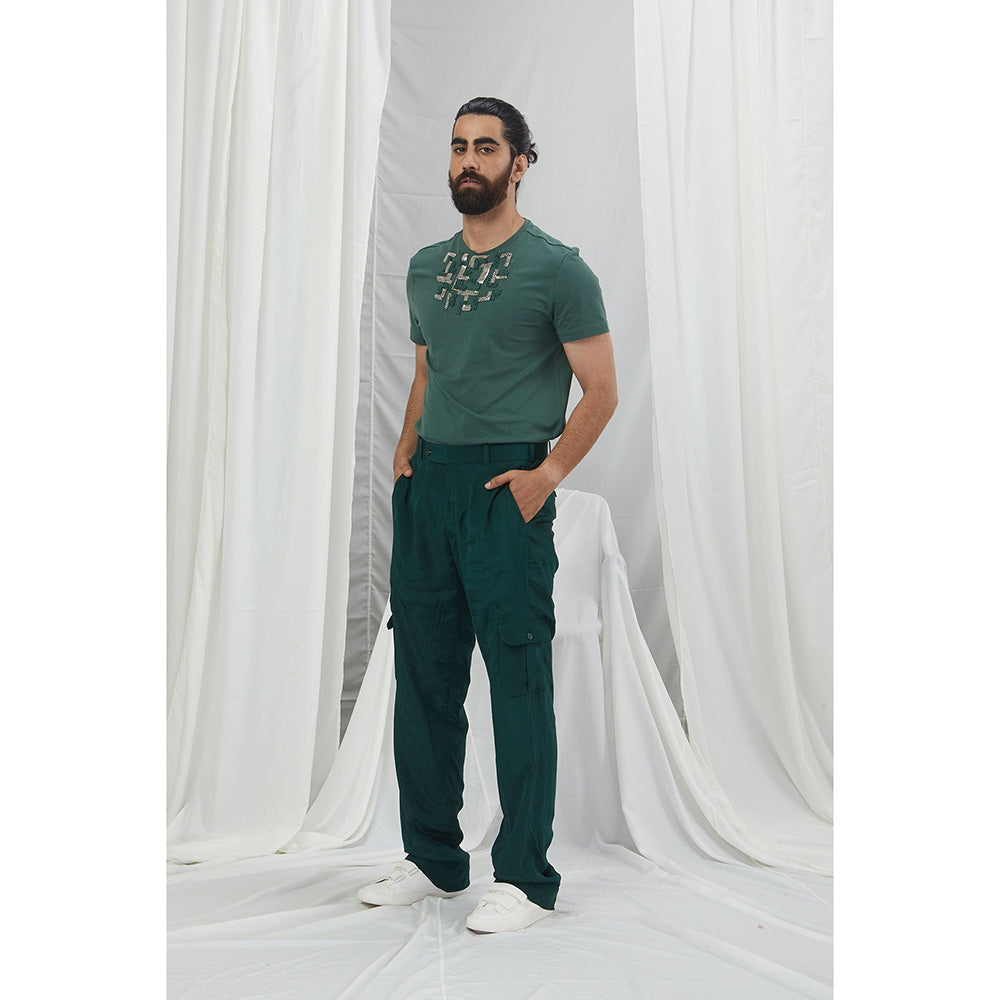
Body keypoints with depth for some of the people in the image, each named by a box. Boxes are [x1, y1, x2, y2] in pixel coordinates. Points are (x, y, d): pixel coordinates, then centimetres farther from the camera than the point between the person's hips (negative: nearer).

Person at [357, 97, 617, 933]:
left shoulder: (557, 267, -2)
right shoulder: (426, 266, 17)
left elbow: (601, 391, -3)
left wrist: (549, 473, -13)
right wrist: (407, 449, 9)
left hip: (507, 485, -6)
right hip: (427, 483, 7)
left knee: (519, 681, -4)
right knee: (423, 675, 10)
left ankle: (525, 877, 7)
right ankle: (433, 860, 24)